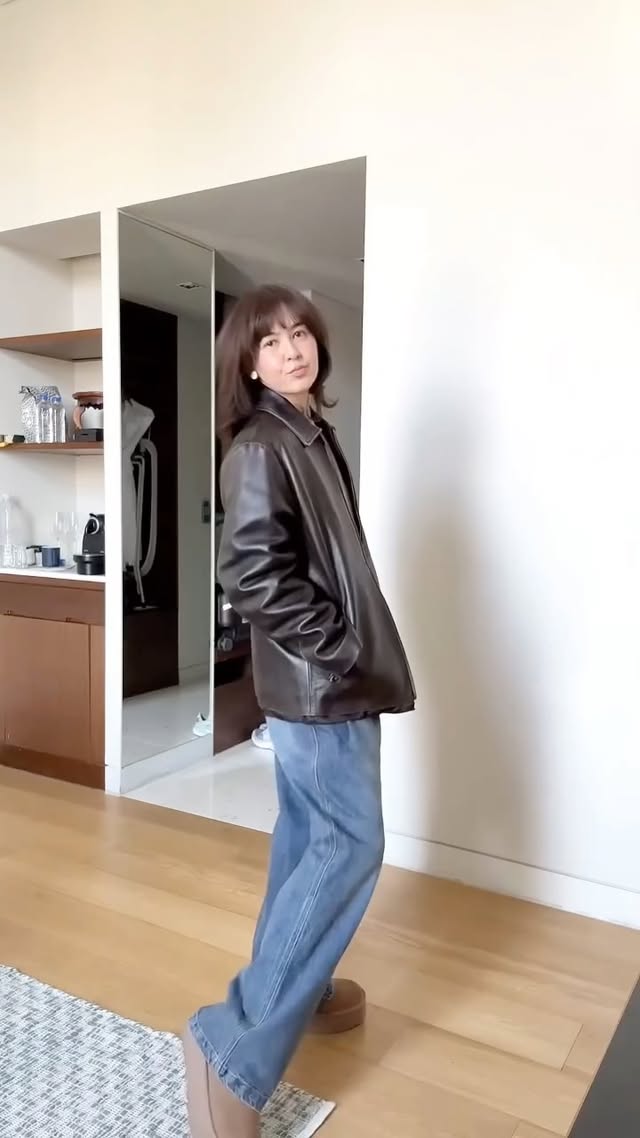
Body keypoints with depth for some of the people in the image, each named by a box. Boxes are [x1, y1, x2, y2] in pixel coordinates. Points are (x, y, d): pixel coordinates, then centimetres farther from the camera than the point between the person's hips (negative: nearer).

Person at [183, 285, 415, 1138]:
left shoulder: (312, 435, 13)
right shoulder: (262, 448, -15)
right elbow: (252, 575, -23)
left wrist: (351, 650, 12)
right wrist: (341, 650, -17)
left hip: (324, 675, 9)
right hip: (318, 679, -9)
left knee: (308, 835, 18)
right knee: (351, 847, -5)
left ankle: (293, 990, 35)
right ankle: (235, 1049, 4)